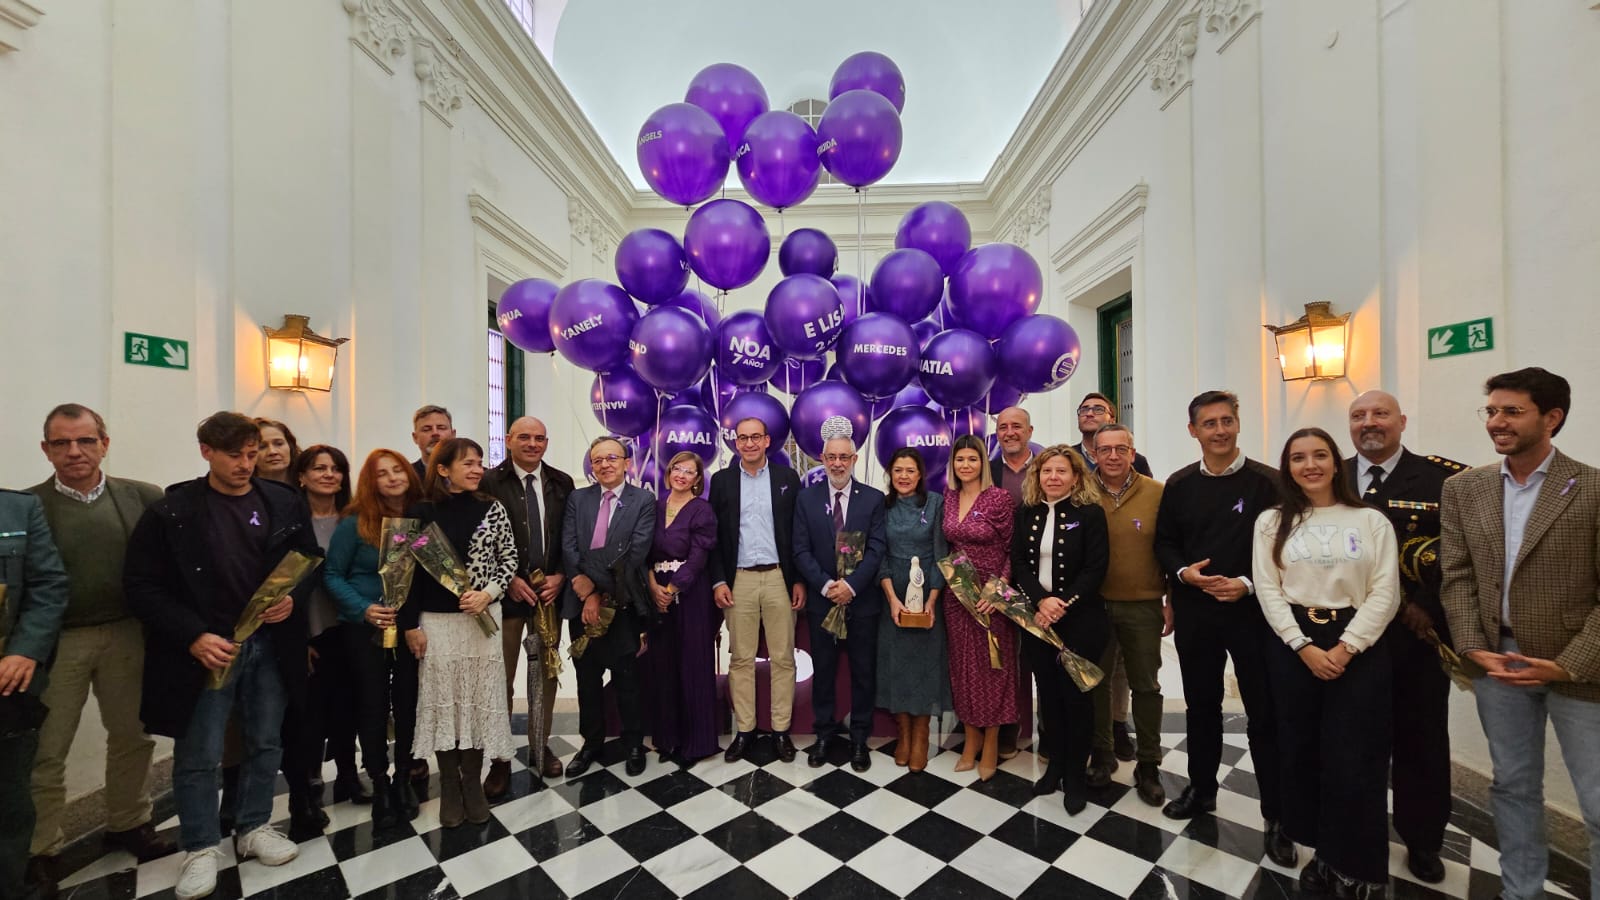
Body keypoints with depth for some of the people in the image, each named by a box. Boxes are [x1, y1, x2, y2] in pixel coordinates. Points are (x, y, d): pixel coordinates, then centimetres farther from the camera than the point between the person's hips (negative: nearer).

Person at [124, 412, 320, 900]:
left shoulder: (285, 503, 0)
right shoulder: (170, 511, -7)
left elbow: (312, 561, 8)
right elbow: (141, 585, -6)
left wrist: (294, 598, -11)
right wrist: (193, 636, -16)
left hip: (271, 644, 3)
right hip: (207, 647, -2)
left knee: (266, 744, 14)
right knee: (198, 755, 9)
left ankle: (253, 828, 34)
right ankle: (201, 847, 29)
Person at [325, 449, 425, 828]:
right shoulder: (355, 522, -7)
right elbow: (332, 575, -3)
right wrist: (363, 609, -16)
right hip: (366, 629, -1)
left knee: (407, 704, 10)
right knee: (372, 707, 9)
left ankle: (403, 779, 29)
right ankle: (380, 785, 27)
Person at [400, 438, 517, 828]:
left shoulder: (492, 509, -1)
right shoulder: (420, 512, -4)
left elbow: (509, 559, 1)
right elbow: (409, 571, -2)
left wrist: (487, 593, -15)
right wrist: (410, 625, -3)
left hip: (482, 619, 1)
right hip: (436, 622, -1)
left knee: (479, 700, 8)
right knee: (443, 702, 8)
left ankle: (473, 784, 26)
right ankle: (449, 788, 25)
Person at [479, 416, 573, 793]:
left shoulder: (561, 483, 3)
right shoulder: (490, 482, -6)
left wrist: (560, 577, -6)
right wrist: (510, 580, -12)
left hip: (550, 590, 3)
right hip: (506, 592, -3)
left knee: (546, 673, 14)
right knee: (501, 679, 8)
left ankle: (541, 747, 31)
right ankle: (500, 759, 25)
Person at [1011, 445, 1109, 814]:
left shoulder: (1091, 513, -5)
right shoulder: (1026, 513, 5)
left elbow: (1095, 569, -10)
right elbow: (1019, 564, 0)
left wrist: (1062, 605, -16)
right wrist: (1041, 602, -14)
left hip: (1079, 619, -3)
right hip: (1037, 617, 3)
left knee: (1076, 693, 5)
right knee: (1048, 692, 12)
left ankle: (1076, 774, 23)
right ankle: (1055, 764, 29)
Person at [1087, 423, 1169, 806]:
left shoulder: (1157, 493, -5)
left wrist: (1172, 600, -1)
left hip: (1143, 606, -1)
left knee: (1146, 685, 12)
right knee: (1097, 681, 14)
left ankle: (1148, 765, 30)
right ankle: (1102, 755, 33)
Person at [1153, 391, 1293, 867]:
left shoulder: (1268, 482, -5)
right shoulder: (1179, 484, 3)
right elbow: (1164, 543, 7)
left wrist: (1248, 584, -18)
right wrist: (1183, 572, -11)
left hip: (1253, 610, -2)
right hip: (1194, 611, 3)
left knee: (1264, 713, 7)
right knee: (1201, 706, 16)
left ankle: (1276, 817, 24)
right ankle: (1201, 788, 34)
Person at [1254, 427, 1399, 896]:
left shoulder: (1372, 520, 3)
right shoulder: (1272, 522, 4)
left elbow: (1385, 593, -3)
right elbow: (1268, 590, -1)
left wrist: (1345, 648, -12)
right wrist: (1304, 647, -10)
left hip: (1359, 648, -1)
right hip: (1293, 647, 1)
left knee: (1353, 761, 0)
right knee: (1301, 754, 8)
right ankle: (1323, 854, 26)